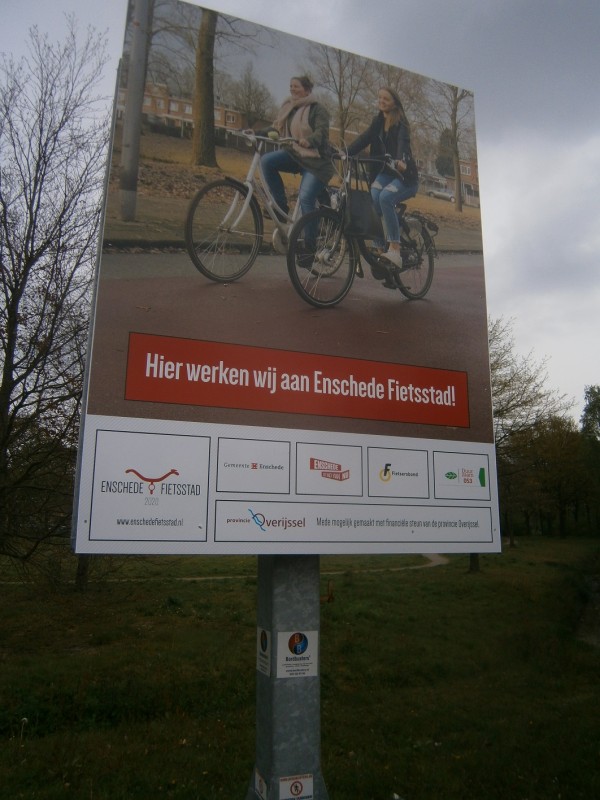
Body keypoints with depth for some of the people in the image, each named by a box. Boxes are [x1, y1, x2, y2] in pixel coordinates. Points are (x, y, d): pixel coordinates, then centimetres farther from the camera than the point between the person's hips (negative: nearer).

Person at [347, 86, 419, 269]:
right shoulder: (378, 122, 10)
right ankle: (380, 251, -17)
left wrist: (400, 161, -48)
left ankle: (395, 251, -34)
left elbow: (403, 142, -26)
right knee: (370, 202, -24)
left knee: (385, 197, -33)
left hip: (404, 175, -5)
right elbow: (363, 139, -1)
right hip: (385, 173, 5)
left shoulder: (401, 124, -8)